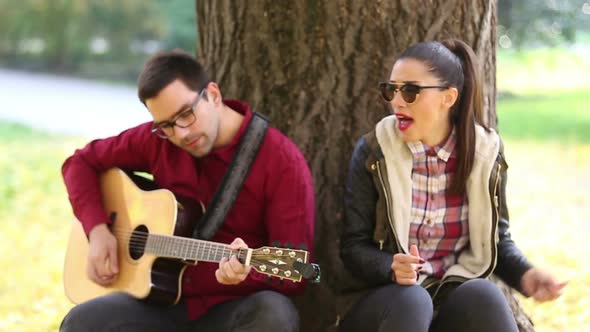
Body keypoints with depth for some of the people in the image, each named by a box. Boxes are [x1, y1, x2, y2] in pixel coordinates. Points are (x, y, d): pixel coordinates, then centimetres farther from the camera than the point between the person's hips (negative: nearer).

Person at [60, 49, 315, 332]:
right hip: (164, 301, 3)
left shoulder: (282, 161, -12)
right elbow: (82, 162, 16)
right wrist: (98, 230, 0)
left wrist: (248, 271, -37)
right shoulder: (158, 141, 2)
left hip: (233, 308, -2)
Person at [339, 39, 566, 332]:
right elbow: (354, 246, -3)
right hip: (392, 295, -1)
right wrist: (392, 268, -25)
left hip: (459, 294, 1)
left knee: (483, 295, -33)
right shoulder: (373, 153, -4)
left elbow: (496, 238, 11)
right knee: (411, 300, -36)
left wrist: (524, 275, -10)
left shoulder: (485, 153, 0)